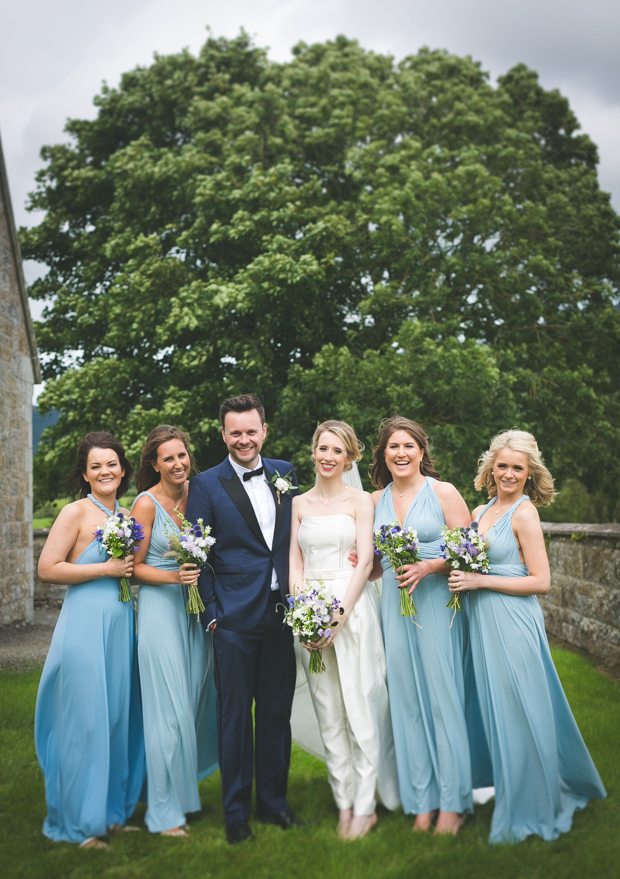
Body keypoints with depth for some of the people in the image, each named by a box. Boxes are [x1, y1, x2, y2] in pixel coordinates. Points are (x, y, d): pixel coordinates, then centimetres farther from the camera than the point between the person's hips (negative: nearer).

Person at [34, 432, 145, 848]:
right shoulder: (75, 513, -7)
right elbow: (48, 568, -13)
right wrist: (106, 569, -15)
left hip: (122, 622, 7)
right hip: (85, 623, -6)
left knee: (119, 716, 12)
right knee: (85, 720, 0)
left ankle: (113, 810, 27)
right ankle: (79, 822, 14)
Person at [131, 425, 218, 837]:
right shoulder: (147, 503, -11)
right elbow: (136, 566, -7)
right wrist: (173, 577, -21)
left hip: (197, 606, 5)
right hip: (160, 606, -5)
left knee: (196, 699, 12)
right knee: (170, 707, -2)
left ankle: (183, 789, 33)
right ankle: (165, 809, 12)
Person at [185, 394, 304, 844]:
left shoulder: (285, 473, 8)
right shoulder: (206, 485, -3)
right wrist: (211, 613, -8)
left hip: (280, 615, 4)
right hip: (235, 620, -3)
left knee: (277, 713, 13)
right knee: (235, 716, 5)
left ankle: (275, 800, 28)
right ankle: (237, 811, 20)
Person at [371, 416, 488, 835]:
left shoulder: (443, 492, -2)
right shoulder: (377, 499, 11)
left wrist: (429, 567, -18)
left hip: (437, 602, -4)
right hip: (394, 606, 4)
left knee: (444, 697, -1)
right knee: (408, 701, 7)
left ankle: (453, 802, 12)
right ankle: (422, 800, 18)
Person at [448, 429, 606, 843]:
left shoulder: (524, 513, -11)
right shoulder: (481, 512, 11)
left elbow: (541, 582, -15)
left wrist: (480, 581, -17)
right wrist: (461, 575, -2)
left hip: (513, 623, -7)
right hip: (484, 623, 7)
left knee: (519, 713, 2)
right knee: (498, 712, 15)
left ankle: (530, 809, 19)